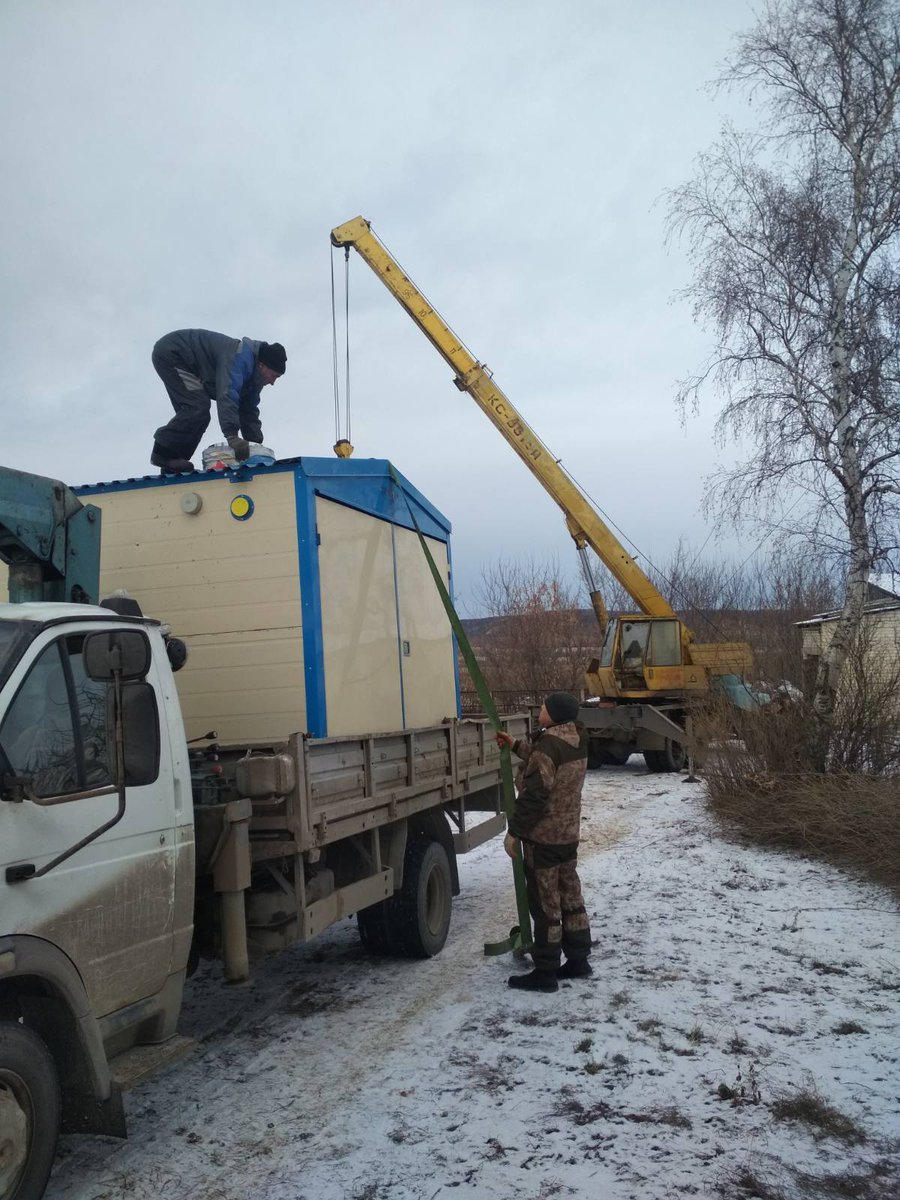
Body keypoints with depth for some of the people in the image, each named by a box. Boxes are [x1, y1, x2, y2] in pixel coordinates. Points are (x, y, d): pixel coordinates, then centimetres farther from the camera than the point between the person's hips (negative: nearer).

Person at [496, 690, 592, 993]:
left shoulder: (549, 743, -23)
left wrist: (514, 831, -18)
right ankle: (578, 959, 27)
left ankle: (545, 972, 7)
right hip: (568, 833, 9)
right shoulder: (575, 740, 6)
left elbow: (534, 794, -25)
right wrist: (516, 746, 30)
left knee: (545, 903, -1)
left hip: (543, 836, -9)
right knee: (569, 896, 17)